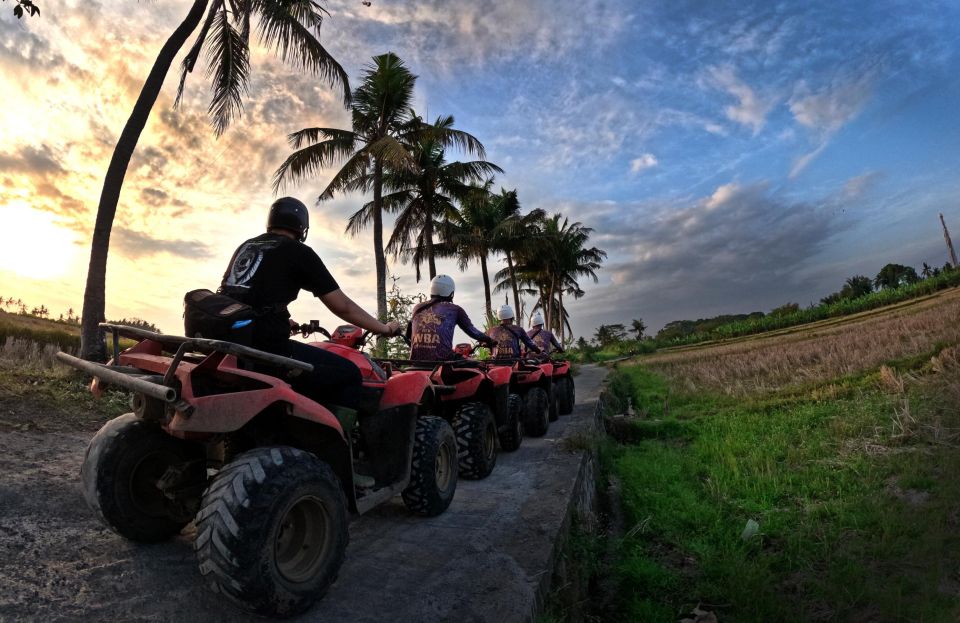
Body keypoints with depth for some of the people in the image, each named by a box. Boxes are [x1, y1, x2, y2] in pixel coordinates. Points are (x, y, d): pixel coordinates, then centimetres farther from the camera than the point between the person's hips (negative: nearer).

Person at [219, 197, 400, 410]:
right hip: (266, 345, -8)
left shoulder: (245, 246, 18)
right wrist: (384, 328, 10)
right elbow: (342, 306, -2)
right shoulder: (299, 252, -2)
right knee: (348, 374, -2)